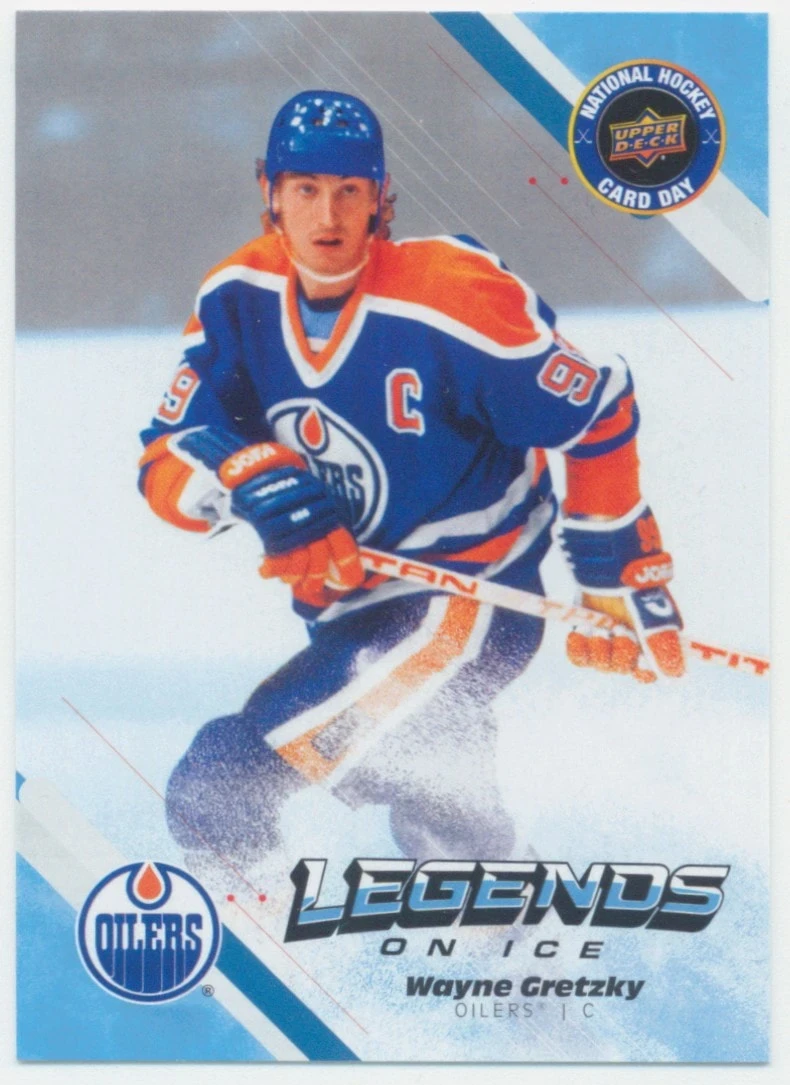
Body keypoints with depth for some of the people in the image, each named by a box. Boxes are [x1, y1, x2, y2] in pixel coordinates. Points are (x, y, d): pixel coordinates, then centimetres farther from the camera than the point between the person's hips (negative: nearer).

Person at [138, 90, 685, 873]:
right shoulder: (240, 297, -5)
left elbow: (599, 414, -12)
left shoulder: (452, 295, -21)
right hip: (349, 615, 7)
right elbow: (166, 462, -5)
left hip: (469, 602, -7)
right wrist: (249, 477, -26)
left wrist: (618, 582, -8)